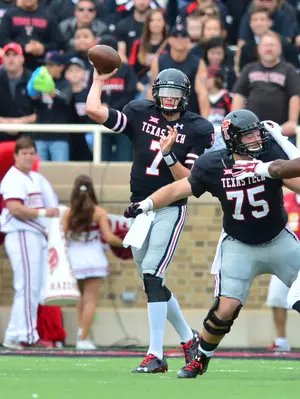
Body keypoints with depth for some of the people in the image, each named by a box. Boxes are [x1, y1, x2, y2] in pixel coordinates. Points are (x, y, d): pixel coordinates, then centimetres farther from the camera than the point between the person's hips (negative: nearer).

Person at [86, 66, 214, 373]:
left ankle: (155, 355, -17)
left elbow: (188, 180, -10)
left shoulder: (195, 130, -5)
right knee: (152, 283, 11)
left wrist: (168, 154, -23)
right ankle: (188, 338, 31)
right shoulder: (140, 114, 2)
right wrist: (99, 80, 2)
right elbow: (93, 110, -6)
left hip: (170, 210, -5)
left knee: (151, 276, -18)